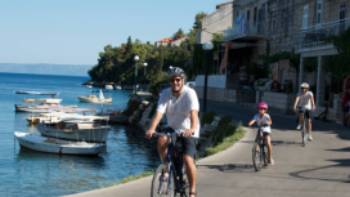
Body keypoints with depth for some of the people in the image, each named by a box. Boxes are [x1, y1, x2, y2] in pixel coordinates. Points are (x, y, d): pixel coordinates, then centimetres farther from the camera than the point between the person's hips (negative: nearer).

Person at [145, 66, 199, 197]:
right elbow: (159, 113, -23)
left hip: (188, 131, -3)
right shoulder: (165, 94, -10)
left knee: (188, 159, -19)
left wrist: (192, 129, -52)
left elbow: (193, 113, -34)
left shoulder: (190, 93, -19)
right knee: (161, 140, -29)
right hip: (172, 128, 3)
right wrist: (152, 129, -40)